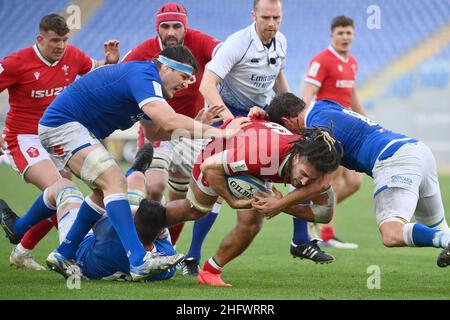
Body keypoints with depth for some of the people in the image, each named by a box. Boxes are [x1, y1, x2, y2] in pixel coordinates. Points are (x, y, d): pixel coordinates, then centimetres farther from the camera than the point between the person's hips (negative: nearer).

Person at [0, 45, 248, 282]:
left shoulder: (143, 76, 13)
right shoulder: (143, 76, -20)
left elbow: (156, 131, 19)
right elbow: (169, 120, -35)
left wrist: (198, 125, 5)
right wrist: (219, 132, -32)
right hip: (62, 124, -11)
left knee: (105, 191, 15)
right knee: (114, 182, -21)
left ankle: (63, 256, 20)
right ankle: (139, 262, -31)